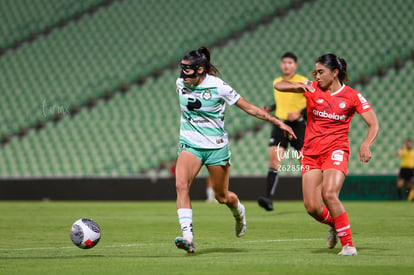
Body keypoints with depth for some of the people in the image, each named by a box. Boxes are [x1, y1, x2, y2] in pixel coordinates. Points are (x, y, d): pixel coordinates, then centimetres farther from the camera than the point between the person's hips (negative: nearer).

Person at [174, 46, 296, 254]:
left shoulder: (218, 87, -15)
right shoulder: (180, 83, -3)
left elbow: (249, 108, -6)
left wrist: (278, 122, -5)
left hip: (216, 147, -3)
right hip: (190, 145, 3)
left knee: (221, 196, 7)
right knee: (181, 185, -23)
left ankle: (238, 211, 44)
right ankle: (187, 236, -27)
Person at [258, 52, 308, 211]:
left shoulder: (303, 82, -4)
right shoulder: (276, 82, 13)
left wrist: (300, 113, -19)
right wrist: (270, 108, 10)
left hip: (297, 125, -3)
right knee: (274, 159, -14)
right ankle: (268, 199, -23)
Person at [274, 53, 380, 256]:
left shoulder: (352, 96, -2)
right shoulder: (312, 89, 4)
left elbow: (374, 124, -3)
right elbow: (279, 86, 0)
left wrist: (366, 145, -22)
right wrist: (298, 86, -21)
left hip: (336, 150, -3)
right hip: (311, 152, 3)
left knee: (329, 194, -27)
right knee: (312, 207, -5)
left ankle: (348, 244, -16)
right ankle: (334, 224, 29)